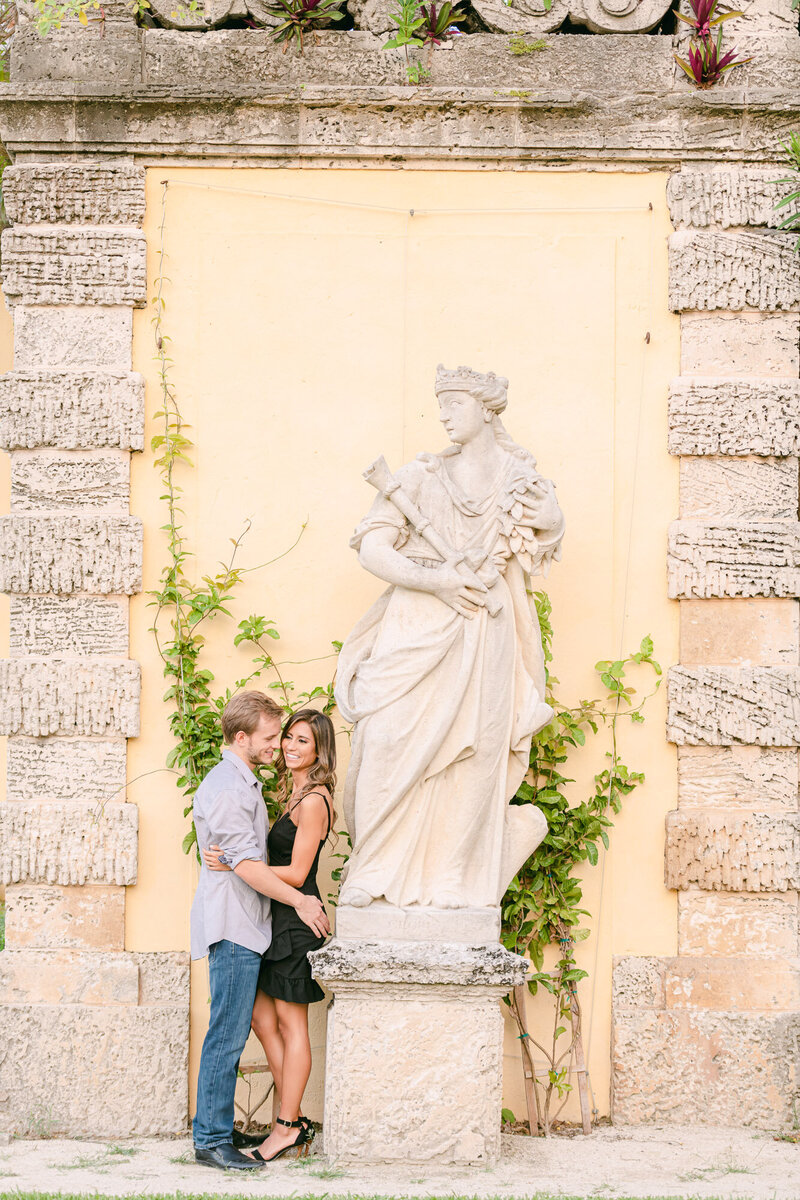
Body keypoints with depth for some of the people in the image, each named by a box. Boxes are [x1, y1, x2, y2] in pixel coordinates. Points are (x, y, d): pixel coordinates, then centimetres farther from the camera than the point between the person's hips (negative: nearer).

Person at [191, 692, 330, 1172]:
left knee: (231, 1034, 11)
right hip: (232, 927, -10)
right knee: (227, 1036, -8)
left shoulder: (245, 782, 18)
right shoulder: (226, 788, -15)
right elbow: (246, 865, -18)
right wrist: (300, 901, -11)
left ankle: (216, 1129, 15)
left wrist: (300, 897, 21)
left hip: (245, 926, 10)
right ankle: (212, 1140, -5)